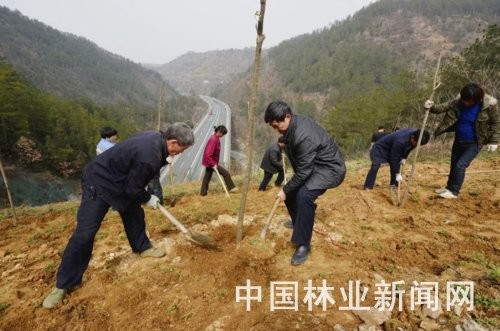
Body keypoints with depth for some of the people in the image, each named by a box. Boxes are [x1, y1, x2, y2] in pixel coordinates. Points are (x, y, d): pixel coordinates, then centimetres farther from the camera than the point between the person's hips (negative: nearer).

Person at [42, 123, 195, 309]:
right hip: (99, 183, -9)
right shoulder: (148, 157, -37)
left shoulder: (157, 138, -9)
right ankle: (64, 284, 8)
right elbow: (133, 189, -23)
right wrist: (147, 199, -6)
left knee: (135, 214, 16)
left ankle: (143, 247, 37)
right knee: (84, 233, -4)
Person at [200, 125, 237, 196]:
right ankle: (231, 188, 9)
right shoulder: (213, 139, -25)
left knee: (207, 176, 18)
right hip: (211, 162, -10)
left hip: (210, 162, 10)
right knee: (226, 173, -4)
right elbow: (207, 154, -30)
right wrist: (213, 164, -27)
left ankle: (203, 192, 29)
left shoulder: (215, 138, 5)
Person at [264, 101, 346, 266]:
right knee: (291, 191, 14)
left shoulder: (303, 136, -34)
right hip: (313, 165, 10)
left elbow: (303, 172, -27)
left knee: (304, 195, -32)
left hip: (330, 168, -10)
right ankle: (299, 222, 41)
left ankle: (303, 245, -18)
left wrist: (285, 189, -15)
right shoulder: (293, 123, -4)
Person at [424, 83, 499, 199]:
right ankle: (449, 187, 33)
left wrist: (493, 141, -11)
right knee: (454, 165, 16)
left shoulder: (488, 105, -17)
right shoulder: (458, 102, -10)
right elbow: (444, 106, -14)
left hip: (474, 143, -5)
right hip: (459, 140, 5)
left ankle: (454, 191, 2)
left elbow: (495, 123, -8)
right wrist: (432, 107, -36)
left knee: (460, 165, -11)